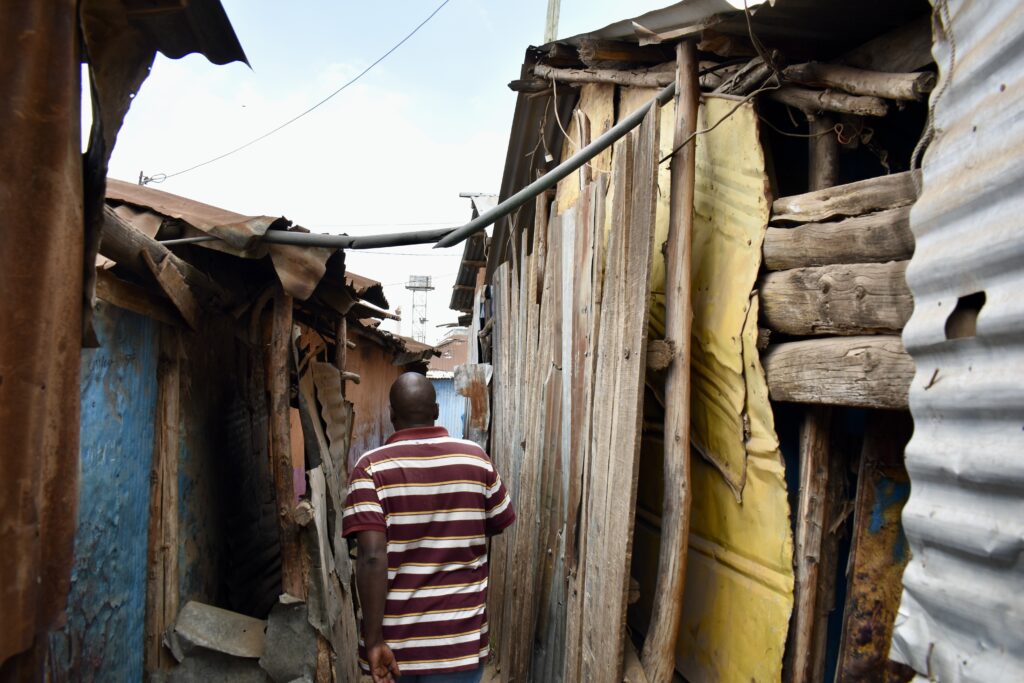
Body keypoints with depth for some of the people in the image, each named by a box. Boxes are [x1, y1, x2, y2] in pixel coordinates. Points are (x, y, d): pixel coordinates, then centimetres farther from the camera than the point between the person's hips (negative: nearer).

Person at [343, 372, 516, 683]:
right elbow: (501, 527, 7)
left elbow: (372, 558, -20)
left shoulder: (372, 468, -11)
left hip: (396, 640, -1)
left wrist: (374, 640, -15)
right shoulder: (476, 459, -4)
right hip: (460, 639, 1)